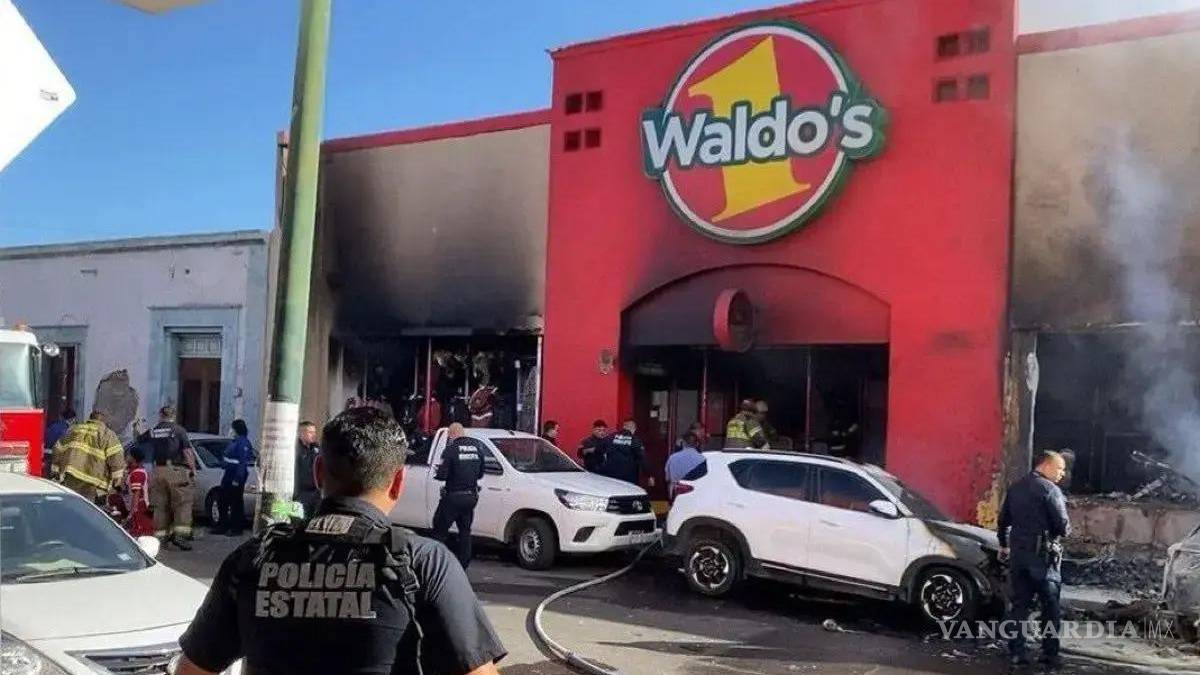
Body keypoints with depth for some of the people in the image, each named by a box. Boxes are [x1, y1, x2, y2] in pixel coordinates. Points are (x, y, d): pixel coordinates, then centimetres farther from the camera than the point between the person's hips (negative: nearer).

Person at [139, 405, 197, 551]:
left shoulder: (153, 431, 9)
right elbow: (187, 452, -8)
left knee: (160, 506, 11)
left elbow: (138, 439, 27)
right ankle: (180, 534, -10)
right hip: (177, 471, -4)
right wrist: (193, 470, -4)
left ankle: (161, 536, 12)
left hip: (158, 471, 4)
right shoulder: (179, 430, -3)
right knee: (182, 503, -1)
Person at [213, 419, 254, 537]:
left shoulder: (243, 443, -17)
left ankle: (236, 529, 5)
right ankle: (222, 526, 26)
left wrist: (237, 479, -23)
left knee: (236, 503, -3)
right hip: (229, 474, 11)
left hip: (237, 476, -10)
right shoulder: (235, 441, 14)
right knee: (222, 501, 15)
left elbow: (243, 462, -22)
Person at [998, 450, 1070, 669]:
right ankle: (1050, 653, 6)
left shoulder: (1015, 487, 11)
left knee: (1020, 604, 9)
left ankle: (1017, 651, 8)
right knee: (1051, 606, 5)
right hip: (1043, 555, -6)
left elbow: (1003, 520, 17)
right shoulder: (1050, 489, -11)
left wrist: (1004, 544, 31)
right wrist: (1064, 531, 9)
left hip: (1018, 553, 6)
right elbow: (1063, 526, -15)